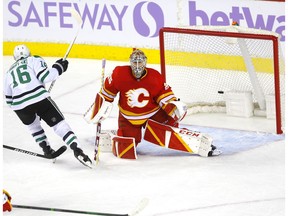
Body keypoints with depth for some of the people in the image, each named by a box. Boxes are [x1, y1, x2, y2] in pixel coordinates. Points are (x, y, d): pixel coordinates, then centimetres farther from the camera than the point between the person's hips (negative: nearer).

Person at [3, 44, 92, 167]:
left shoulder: (9, 72, 27)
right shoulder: (34, 60, 14)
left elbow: (9, 100, 27)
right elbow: (44, 76, -5)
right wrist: (58, 68, 9)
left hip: (19, 106, 3)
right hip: (39, 98, -3)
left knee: (32, 124, 33)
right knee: (59, 123, 1)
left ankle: (47, 149, 31)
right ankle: (76, 149, -16)